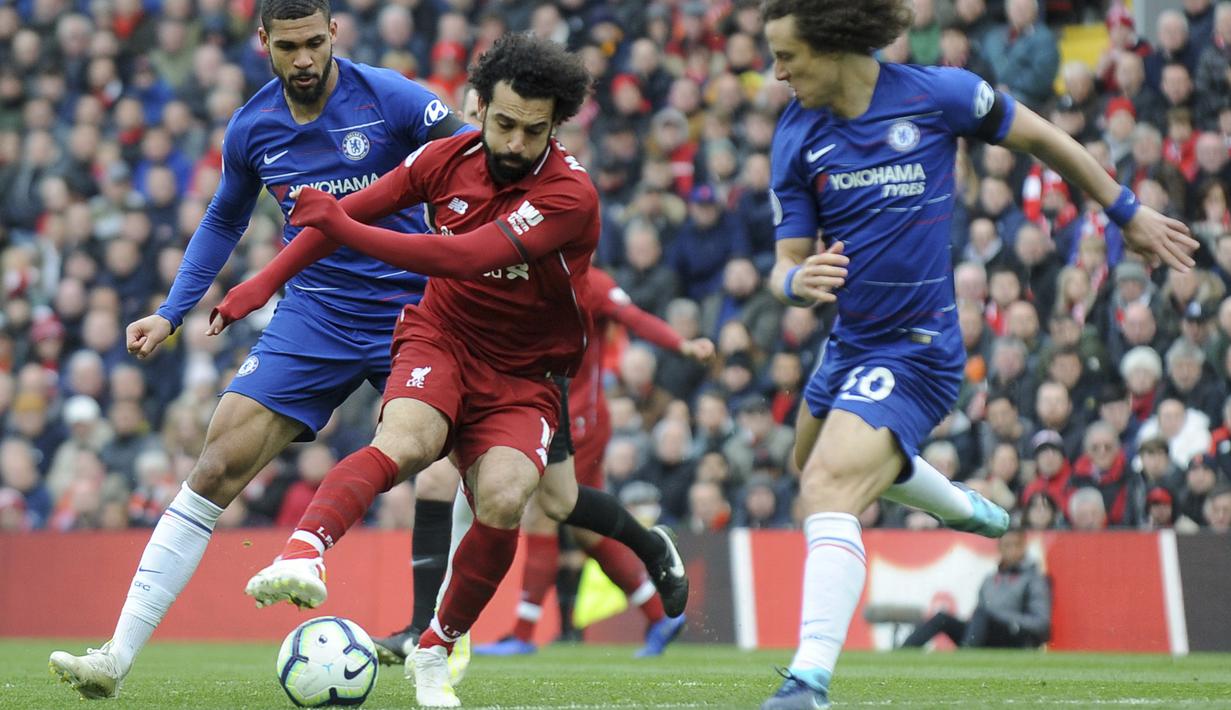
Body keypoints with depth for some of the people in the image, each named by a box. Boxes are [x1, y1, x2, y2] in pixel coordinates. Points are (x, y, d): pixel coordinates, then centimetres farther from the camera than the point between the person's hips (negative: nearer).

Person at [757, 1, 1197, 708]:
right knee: (818, 467, 31)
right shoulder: (797, 136, -3)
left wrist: (1128, 211, 10)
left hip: (915, 351, -7)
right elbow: (787, 261, -2)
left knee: (829, 492, -26)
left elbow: (1041, 137, 1)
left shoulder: (935, 93, -15)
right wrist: (796, 280, -28)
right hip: (849, 346, 7)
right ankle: (968, 509, 57)